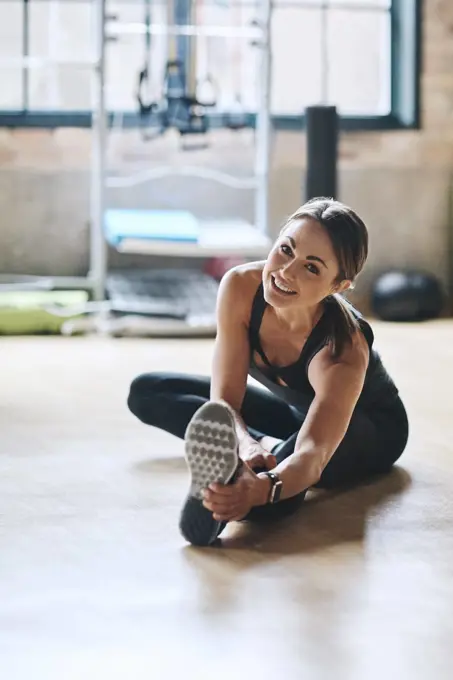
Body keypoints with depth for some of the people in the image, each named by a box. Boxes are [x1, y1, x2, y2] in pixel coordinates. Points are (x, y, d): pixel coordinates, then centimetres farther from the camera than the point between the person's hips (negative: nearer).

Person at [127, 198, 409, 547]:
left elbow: (313, 454, -52)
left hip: (370, 434, -5)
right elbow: (225, 398, -29)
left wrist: (261, 488, -75)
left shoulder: (344, 348, -40)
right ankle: (273, 450, -24)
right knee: (147, 392, -8)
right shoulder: (241, 286, -29)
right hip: (296, 415, 5)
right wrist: (244, 444, -52)